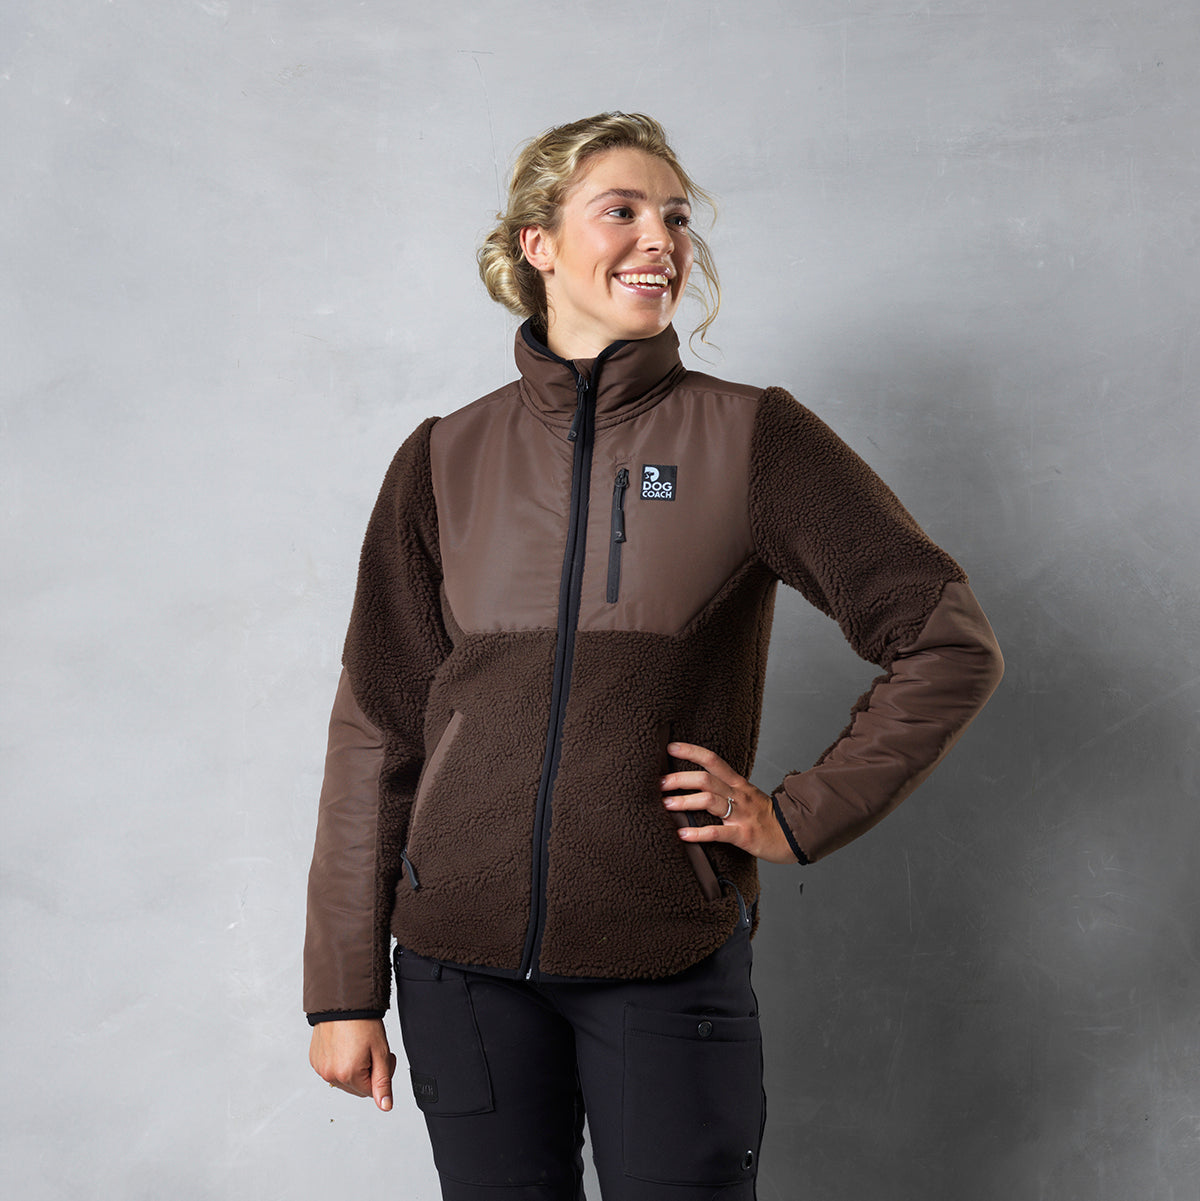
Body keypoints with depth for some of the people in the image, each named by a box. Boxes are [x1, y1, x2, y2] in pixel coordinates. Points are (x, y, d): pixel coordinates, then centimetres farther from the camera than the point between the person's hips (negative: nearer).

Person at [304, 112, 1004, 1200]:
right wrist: (345, 988, 4)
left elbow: (950, 643, 1)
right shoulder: (445, 461, 5)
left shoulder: (751, 437, -1)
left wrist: (800, 817, -4)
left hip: (668, 959, -1)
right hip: (463, 955, 2)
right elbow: (377, 727, 5)